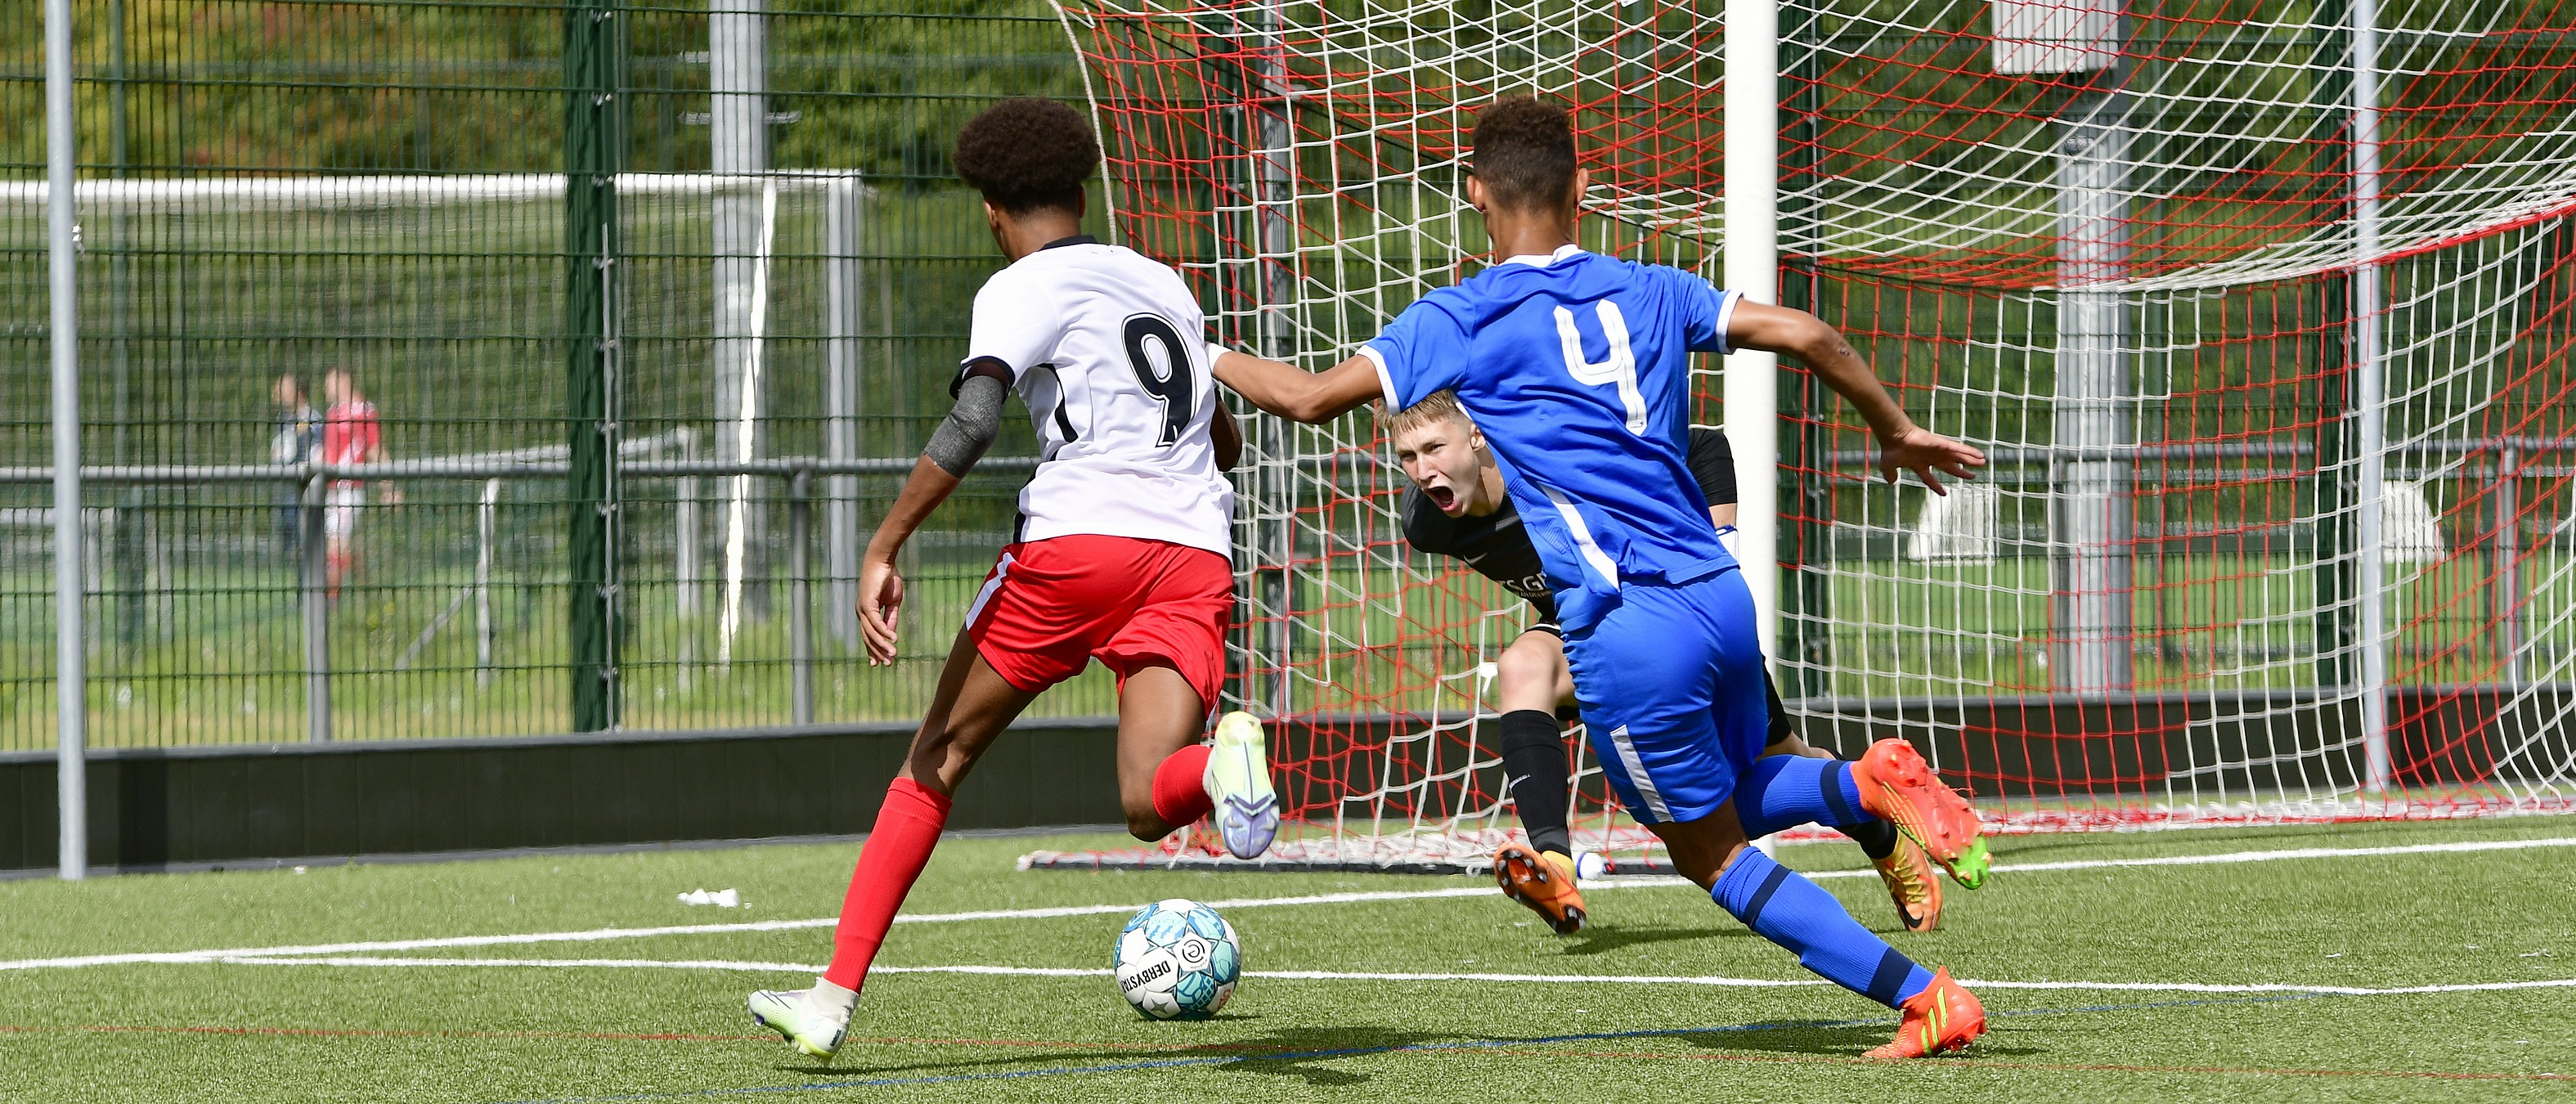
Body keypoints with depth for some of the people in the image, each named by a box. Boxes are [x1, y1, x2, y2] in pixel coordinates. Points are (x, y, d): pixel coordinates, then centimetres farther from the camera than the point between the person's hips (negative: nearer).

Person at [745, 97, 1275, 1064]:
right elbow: (1224, 443, 38)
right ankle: (1220, 761, -44)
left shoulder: (1023, 288, 4)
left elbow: (972, 421, -14)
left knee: (937, 763, 9)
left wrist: (884, 549, -12)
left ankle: (835, 996, 7)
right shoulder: (1165, 285, 24)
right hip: (1195, 558, 4)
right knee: (1148, 803, -6)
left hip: (1075, 538, -4)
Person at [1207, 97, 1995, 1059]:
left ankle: (1926, 997, -3)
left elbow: (1309, 397, -1)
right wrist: (1896, 431, 21)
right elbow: (1808, 336, 5)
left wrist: (1208, 356, 18)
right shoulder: (1651, 294, 12)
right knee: (1734, 801, 29)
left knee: (1712, 855, 8)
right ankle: (1869, 784, -3)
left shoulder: (1461, 322, -1)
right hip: (1721, 592, 5)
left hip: (1626, 630, -5)